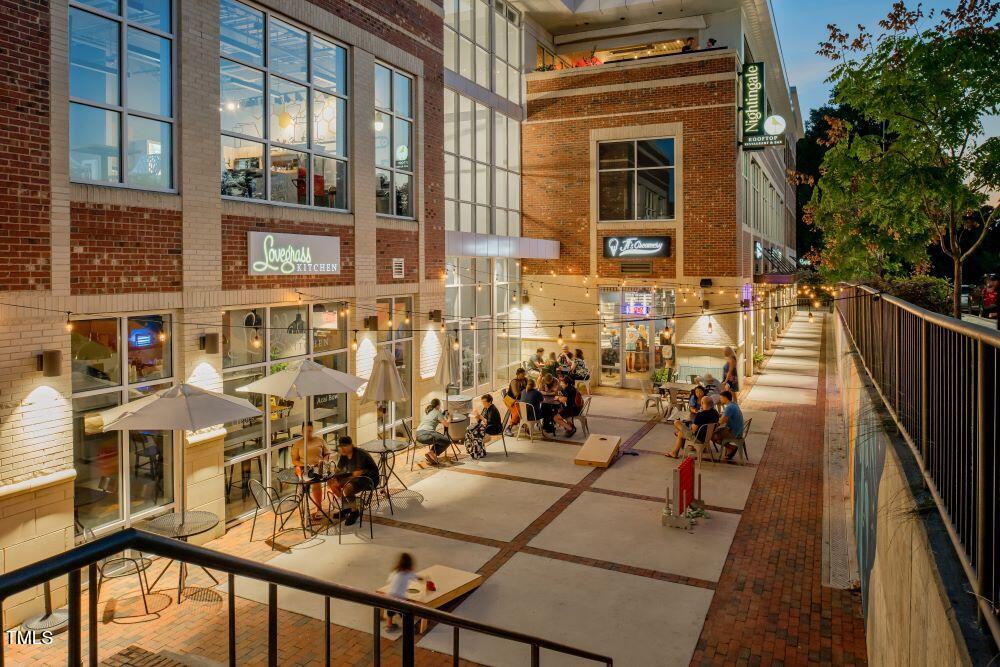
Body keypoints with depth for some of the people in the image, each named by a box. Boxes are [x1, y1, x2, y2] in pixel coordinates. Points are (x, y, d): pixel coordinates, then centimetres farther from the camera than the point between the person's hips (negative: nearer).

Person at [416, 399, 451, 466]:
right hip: (427, 434, -8)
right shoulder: (437, 412, 4)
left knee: (439, 439, 30)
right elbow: (446, 424, 2)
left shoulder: (426, 411, 25)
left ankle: (432, 455, 11)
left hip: (418, 435, 8)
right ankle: (431, 452, -11)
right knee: (448, 441, 3)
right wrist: (449, 419, 22)